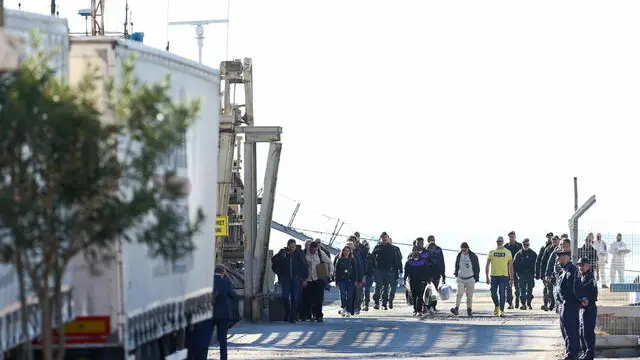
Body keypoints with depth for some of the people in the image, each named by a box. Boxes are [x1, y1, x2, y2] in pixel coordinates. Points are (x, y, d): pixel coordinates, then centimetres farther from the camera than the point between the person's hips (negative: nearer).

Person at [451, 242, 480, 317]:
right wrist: (456, 273, 7)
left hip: (470, 279, -1)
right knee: (459, 293, -15)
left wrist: (476, 277, 0)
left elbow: (477, 267, 4)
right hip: (460, 279, 1)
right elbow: (456, 266, 18)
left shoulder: (473, 256, -3)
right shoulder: (459, 256, 4)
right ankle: (456, 308, -23)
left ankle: (469, 309, 17)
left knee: (469, 296, 5)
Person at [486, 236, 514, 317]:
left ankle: (502, 310, -2)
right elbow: (487, 265, 10)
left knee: (502, 294, -6)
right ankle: (496, 306, 26)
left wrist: (511, 278, 2)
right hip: (493, 276, 2)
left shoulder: (507, 252, 6)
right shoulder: (491, 252, 9)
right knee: (493, 293, 1)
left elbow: (510, 266, 6)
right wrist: (487, 277, 3)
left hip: (504, 276, -2)